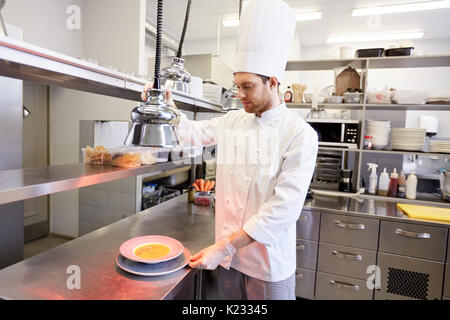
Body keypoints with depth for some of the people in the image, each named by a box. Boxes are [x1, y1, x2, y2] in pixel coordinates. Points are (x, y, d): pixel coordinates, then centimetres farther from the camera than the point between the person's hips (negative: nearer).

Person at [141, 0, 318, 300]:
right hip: (229, 254, 5)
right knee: (228, 298, 21)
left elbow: (284, 207, -23)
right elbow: (194, 132, 15)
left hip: (268, 264, -5)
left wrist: (224, 247, -24)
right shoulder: (232, 122, 1)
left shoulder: (299, 134, -18)